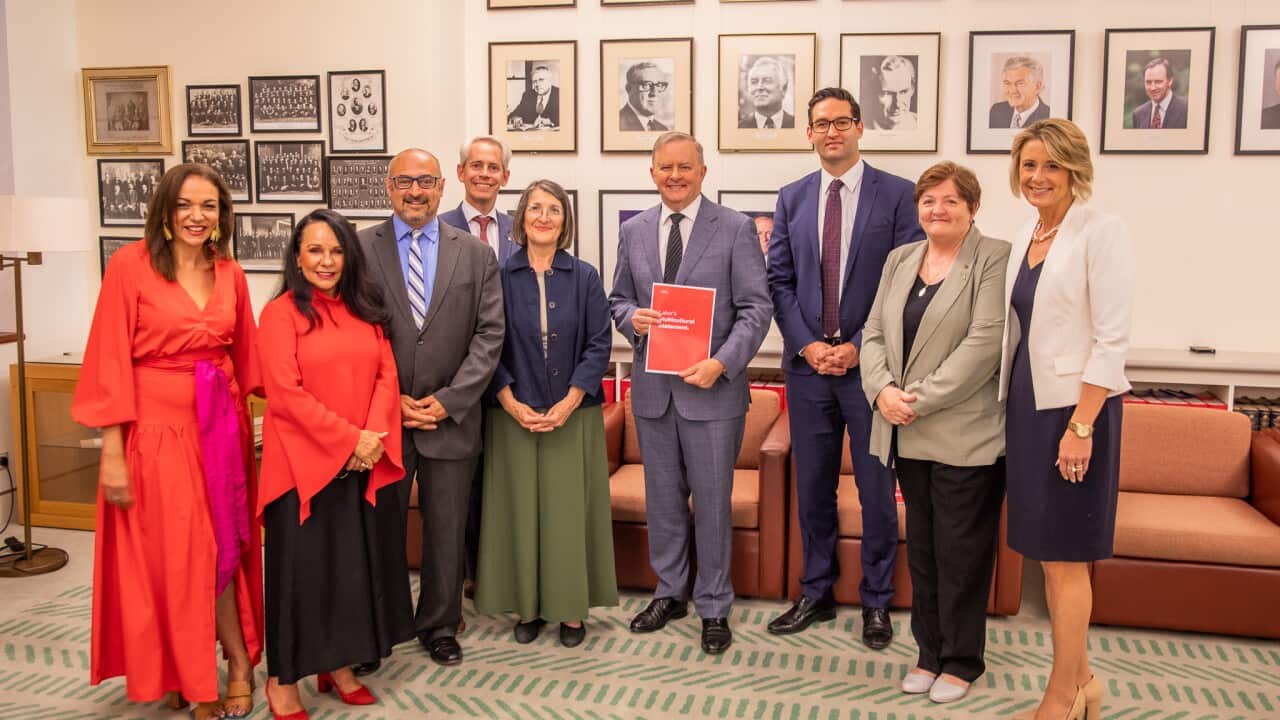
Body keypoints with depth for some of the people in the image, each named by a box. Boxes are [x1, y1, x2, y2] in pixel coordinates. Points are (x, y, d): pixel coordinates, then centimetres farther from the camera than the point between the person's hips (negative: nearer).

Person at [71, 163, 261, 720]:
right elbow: (111, 362, -9)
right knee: (167, 555, 5)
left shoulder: (230, 274, 6)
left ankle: (235, 665, 25)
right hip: (156, 429, -3)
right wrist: (112, 454, -12)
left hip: (220, 428, 3)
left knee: (217, 549, 10)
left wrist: (243, 425, 8)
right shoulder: (130, 265, -7)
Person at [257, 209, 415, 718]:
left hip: (366, 462, 5)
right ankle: (283, 677, 18)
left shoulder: (366, 311, 11)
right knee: (301, 565, 3)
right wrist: (348, 439, -15)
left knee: (356, 560, 10)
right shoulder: (280, 313, -4)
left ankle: (338, 664, 25)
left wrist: (373, 437, -11)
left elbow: (387, 376, 5)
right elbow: (285, 392, -13)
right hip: (303, 461, -5)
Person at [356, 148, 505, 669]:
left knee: (447, 531, 11)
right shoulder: (360, 249, 1)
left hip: (451, 418, 1)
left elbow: (489, 334, -1)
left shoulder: (476, 254, 4)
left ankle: (439, 626, 28)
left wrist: (449, 400, -9)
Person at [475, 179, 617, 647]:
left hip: (573, 414, 0)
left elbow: (599, 344, -2)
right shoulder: (500, 277, 1)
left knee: (570, 510, 5)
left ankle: (571, 609, 18)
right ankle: (527, 606, 21)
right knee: (520, 508, 6)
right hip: (514, 415, 0)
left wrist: (568, 403, -11)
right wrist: (511, 403, -10)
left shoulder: (584, 277, 2)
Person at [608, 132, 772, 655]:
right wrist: (631, 317, -8)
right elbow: (618, 298, 16)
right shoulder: (633, 231, 8)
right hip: (652, 388, 4)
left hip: (712, 388, -4)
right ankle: (670, 593, 33)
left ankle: (714, 608, 21)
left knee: (712, 502, 4)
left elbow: (755, 308, -8)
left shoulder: (736, 229, -5)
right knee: (663, 498, 16)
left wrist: (721, 363, -20)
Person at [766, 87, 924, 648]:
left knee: (876, 489, 6)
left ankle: (876, 601, 22)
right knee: (812, 487, 12)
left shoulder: (897, 194, -2)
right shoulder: (792, 198, 9)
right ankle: (816, 594, 27)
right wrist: (807, 345, -7)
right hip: (807, 364, 3)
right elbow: (780, 281, 6)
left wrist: (860, 346, -12)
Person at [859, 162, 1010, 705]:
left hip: (965, 435, -6)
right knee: (921, 548, 14)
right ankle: (929, 651, 28)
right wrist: (882, 389, -9)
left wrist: (920, 398, -17)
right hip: (908, 436, 6)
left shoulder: (994, 259, -7)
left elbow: (985, 341, -16)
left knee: (961, 552, 4)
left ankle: (961, 661, 21)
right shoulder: (899, 259, 13)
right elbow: (874, 332, 10)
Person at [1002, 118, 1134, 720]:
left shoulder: (1102, 232, -10)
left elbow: (1111, 339, -15)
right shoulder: (1024, 238, 11)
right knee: (1051, 555, 14)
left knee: (1063, 556, 1)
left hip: (1075, 405, -7)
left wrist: (1081, 426, -20)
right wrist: (1006, 409, 12)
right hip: (1026, 402, 7)